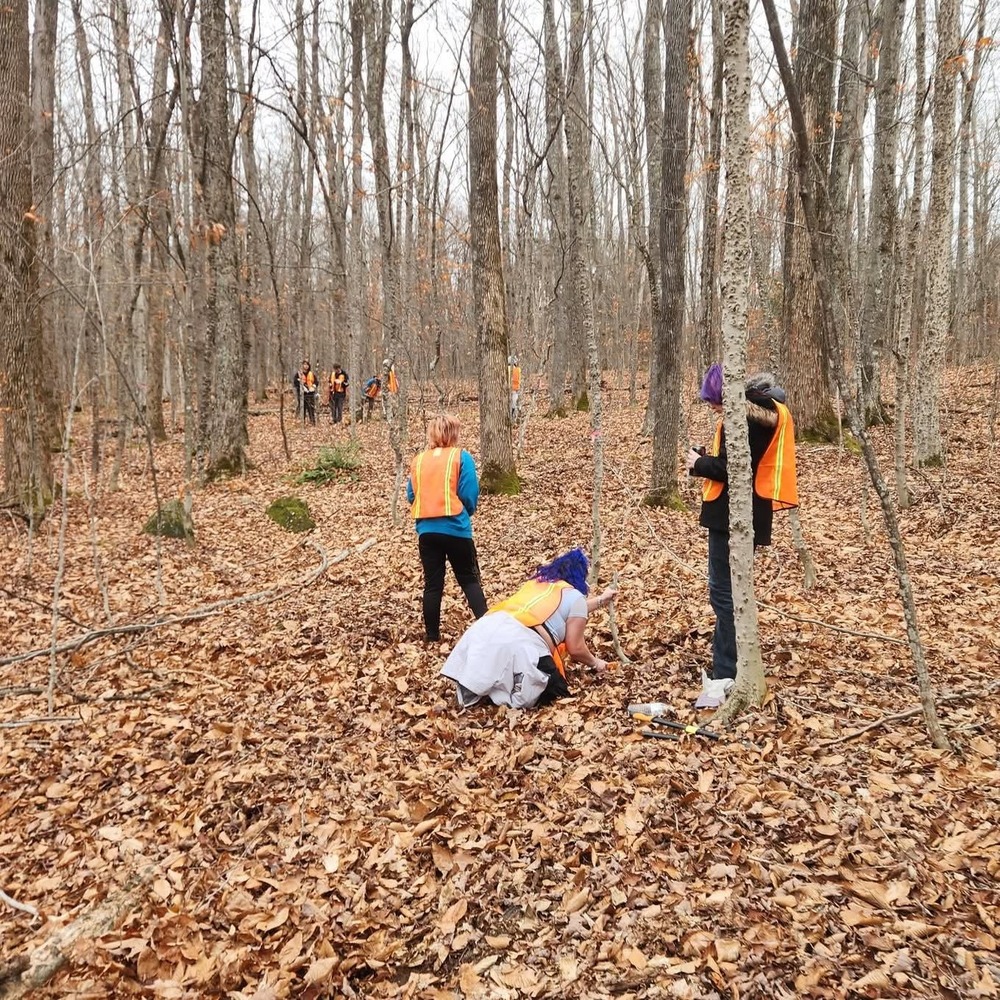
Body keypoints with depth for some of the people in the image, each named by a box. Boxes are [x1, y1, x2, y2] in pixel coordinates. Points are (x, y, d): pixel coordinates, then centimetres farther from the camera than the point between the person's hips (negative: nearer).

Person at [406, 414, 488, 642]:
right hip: (455, 528, -3)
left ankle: (432, 634, 16)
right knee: (469, 579, 10)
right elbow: (469, 494, -8)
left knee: (432, 583, 10)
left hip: (426, 530, 3)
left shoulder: (418, 460, 8)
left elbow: (411, 495, 10)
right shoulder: (461, 457, -4)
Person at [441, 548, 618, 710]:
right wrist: (594, 663, 31)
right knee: (556, 691, 10)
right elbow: (575, 649, 10)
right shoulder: (575, 596, 12)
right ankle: (515, 694, -14)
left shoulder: (536, 582, 32)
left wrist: (600, 601, 61)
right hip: (520, 645, -7)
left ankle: (474, 687, -2)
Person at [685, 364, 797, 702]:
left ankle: (725, 675, -5)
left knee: (724, 592, -7)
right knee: (733, 591, 17)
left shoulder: (741, 416, -17)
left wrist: (698, 464, -6)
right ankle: (730, 666, 26)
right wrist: (707, 458, 7)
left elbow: (730, 469, -22)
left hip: (733, 515, -10)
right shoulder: (766, 409, 15)